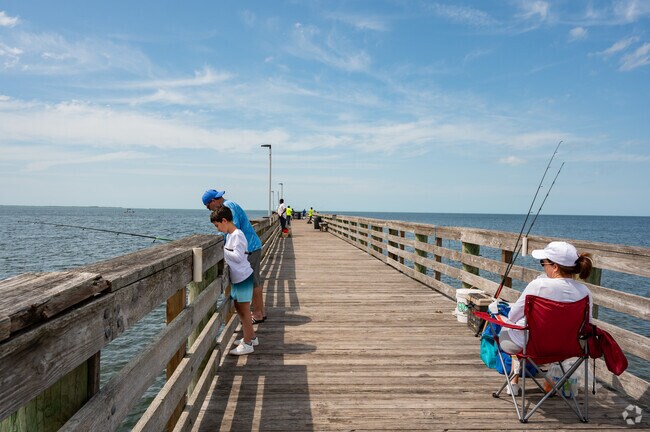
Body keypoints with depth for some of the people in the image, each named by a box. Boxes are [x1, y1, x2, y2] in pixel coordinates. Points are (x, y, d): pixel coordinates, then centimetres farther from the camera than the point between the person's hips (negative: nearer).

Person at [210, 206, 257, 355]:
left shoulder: (237, 235, -20)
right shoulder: (229, 235, 10)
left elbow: (238, 257, -25)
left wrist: (223, 250, -19)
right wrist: (223, 250, 4)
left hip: (243, 277, -10)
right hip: (236, 278, 10)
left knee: (244, 309, -3)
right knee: (238, 307, 18)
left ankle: (247, 343, 6)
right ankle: (251, 336, 31)